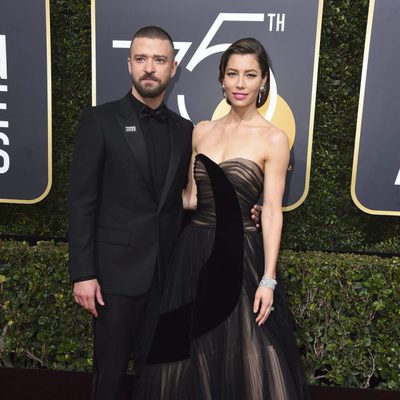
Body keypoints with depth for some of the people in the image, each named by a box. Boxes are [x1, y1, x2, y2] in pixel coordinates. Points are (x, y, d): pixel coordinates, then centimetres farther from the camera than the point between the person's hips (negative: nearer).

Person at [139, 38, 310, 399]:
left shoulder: (273, 139, -7)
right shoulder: (202, 131, 7)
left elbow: (272, 212, -10)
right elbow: (192, 198, 12)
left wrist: (268, 279, -14)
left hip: (240, 256, -4)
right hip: (194, 253, 5)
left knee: (244, 361, 8)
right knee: (188, 357, 16)